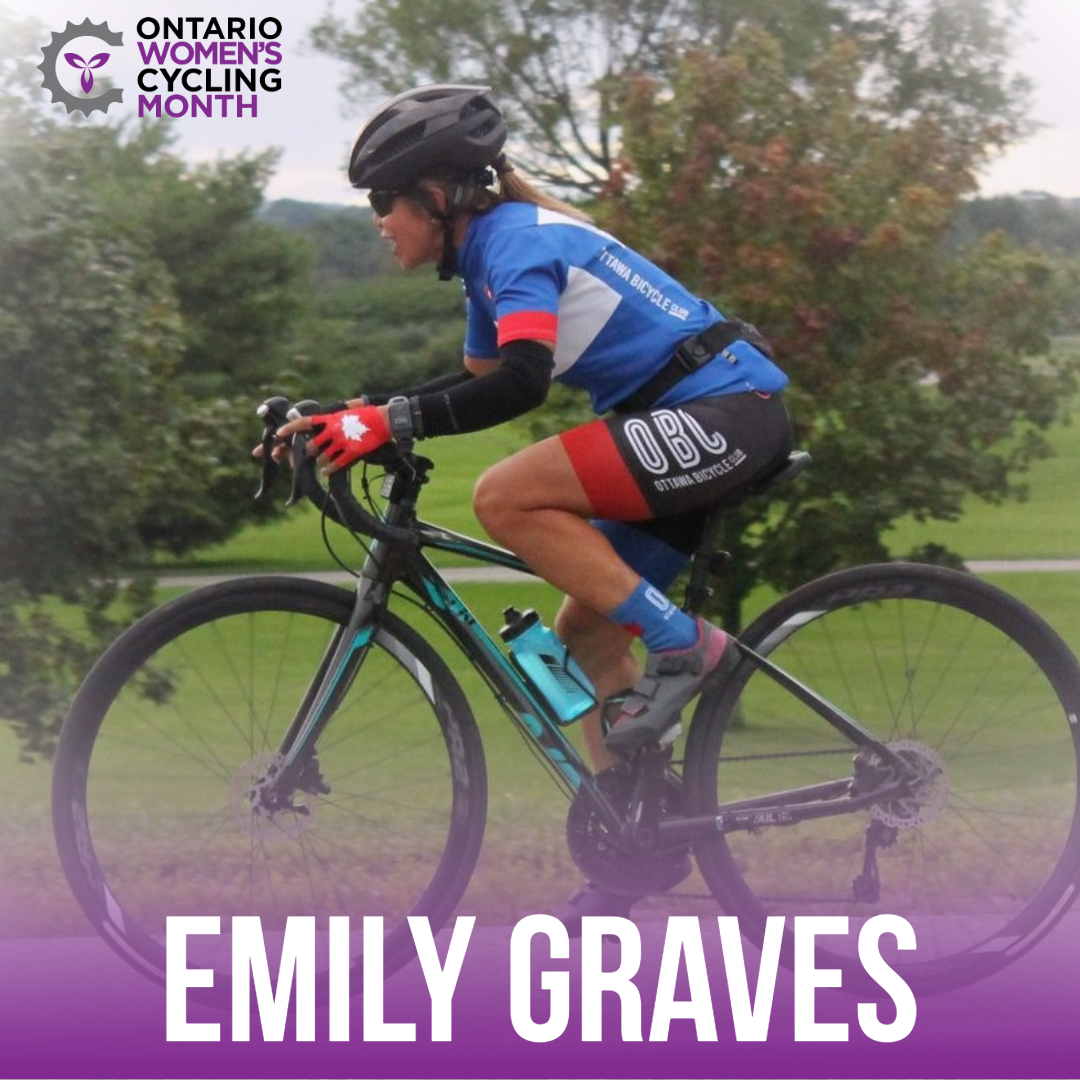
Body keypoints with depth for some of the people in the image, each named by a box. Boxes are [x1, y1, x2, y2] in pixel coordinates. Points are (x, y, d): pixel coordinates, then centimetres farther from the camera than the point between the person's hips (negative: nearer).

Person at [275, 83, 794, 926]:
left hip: (727, 411, -10)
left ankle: (679, 644, -14)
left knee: (506, 499, -22)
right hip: (695, 426, 10)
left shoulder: (517, 240, -15)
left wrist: (389, 423, -31)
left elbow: (519, 383, -30)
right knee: (586, 631, 12)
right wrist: (351, 416, 14)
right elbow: (477, 384, 25)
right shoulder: (491, 254, 15)